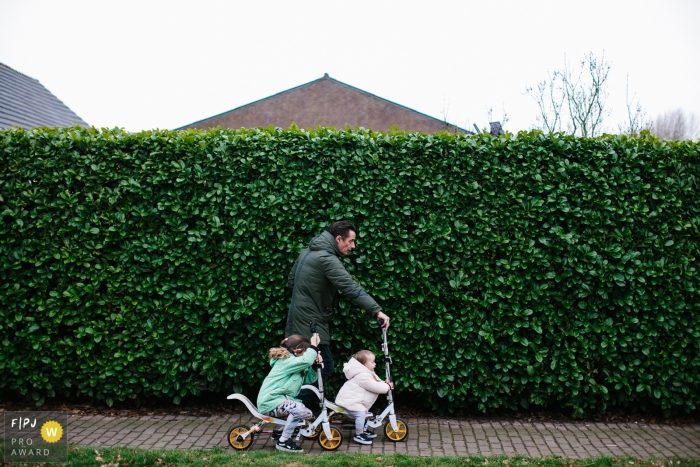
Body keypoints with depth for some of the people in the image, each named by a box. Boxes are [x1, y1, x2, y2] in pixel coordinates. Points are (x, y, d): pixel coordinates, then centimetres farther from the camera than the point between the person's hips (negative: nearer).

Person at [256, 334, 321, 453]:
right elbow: (306, 360, -34)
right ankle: (283, 442, -15)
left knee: (307, 414, 14)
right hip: (270, 402, -11)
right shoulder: (286, 361, -15)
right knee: (300, 410, -29)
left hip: (281, 399, 11)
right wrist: (314, 347, -21)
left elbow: (308, 379, 10)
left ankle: (282, 432, 23)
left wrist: (315, 364, -4)